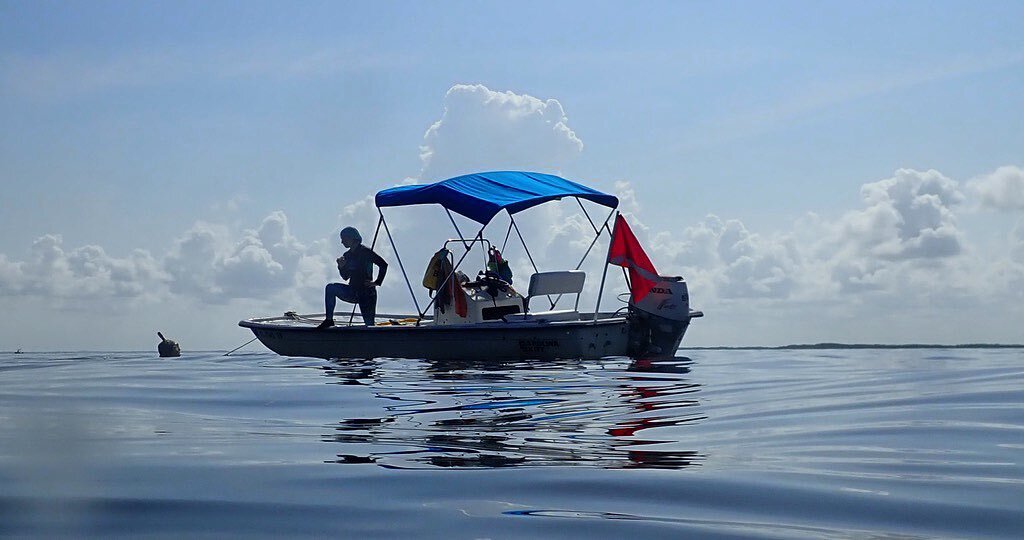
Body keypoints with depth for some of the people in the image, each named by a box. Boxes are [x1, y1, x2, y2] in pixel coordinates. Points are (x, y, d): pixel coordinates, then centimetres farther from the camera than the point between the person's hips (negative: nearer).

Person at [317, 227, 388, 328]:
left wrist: (377, 282, -13)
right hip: (353, 292, 6)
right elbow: (345, 277, 15)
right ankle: (329, 319, -13)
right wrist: (341, 267, -4)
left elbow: (383, 265, -12)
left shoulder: (365, 252, -9)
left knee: (369, 324, -8)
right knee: (330, 288, -14)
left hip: (367, 293, -6)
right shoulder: (347, 255, 11)